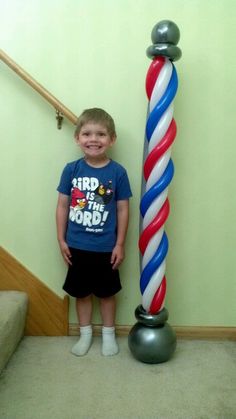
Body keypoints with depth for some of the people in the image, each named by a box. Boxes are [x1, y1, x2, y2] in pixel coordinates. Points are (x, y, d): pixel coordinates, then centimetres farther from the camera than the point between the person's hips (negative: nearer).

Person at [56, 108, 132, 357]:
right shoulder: (71, 170, -6)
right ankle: (85, 334, 36)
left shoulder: (118, 172, -9)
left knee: (107, 292, 15)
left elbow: (123, 210, -5)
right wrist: (61, 240, -1)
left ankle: (108, 334, 35)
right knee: (81, 292, 16)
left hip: (106, 247, -1)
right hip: (77, 246, 2)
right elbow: (62, 205, 0)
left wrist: (120, 245, -4)